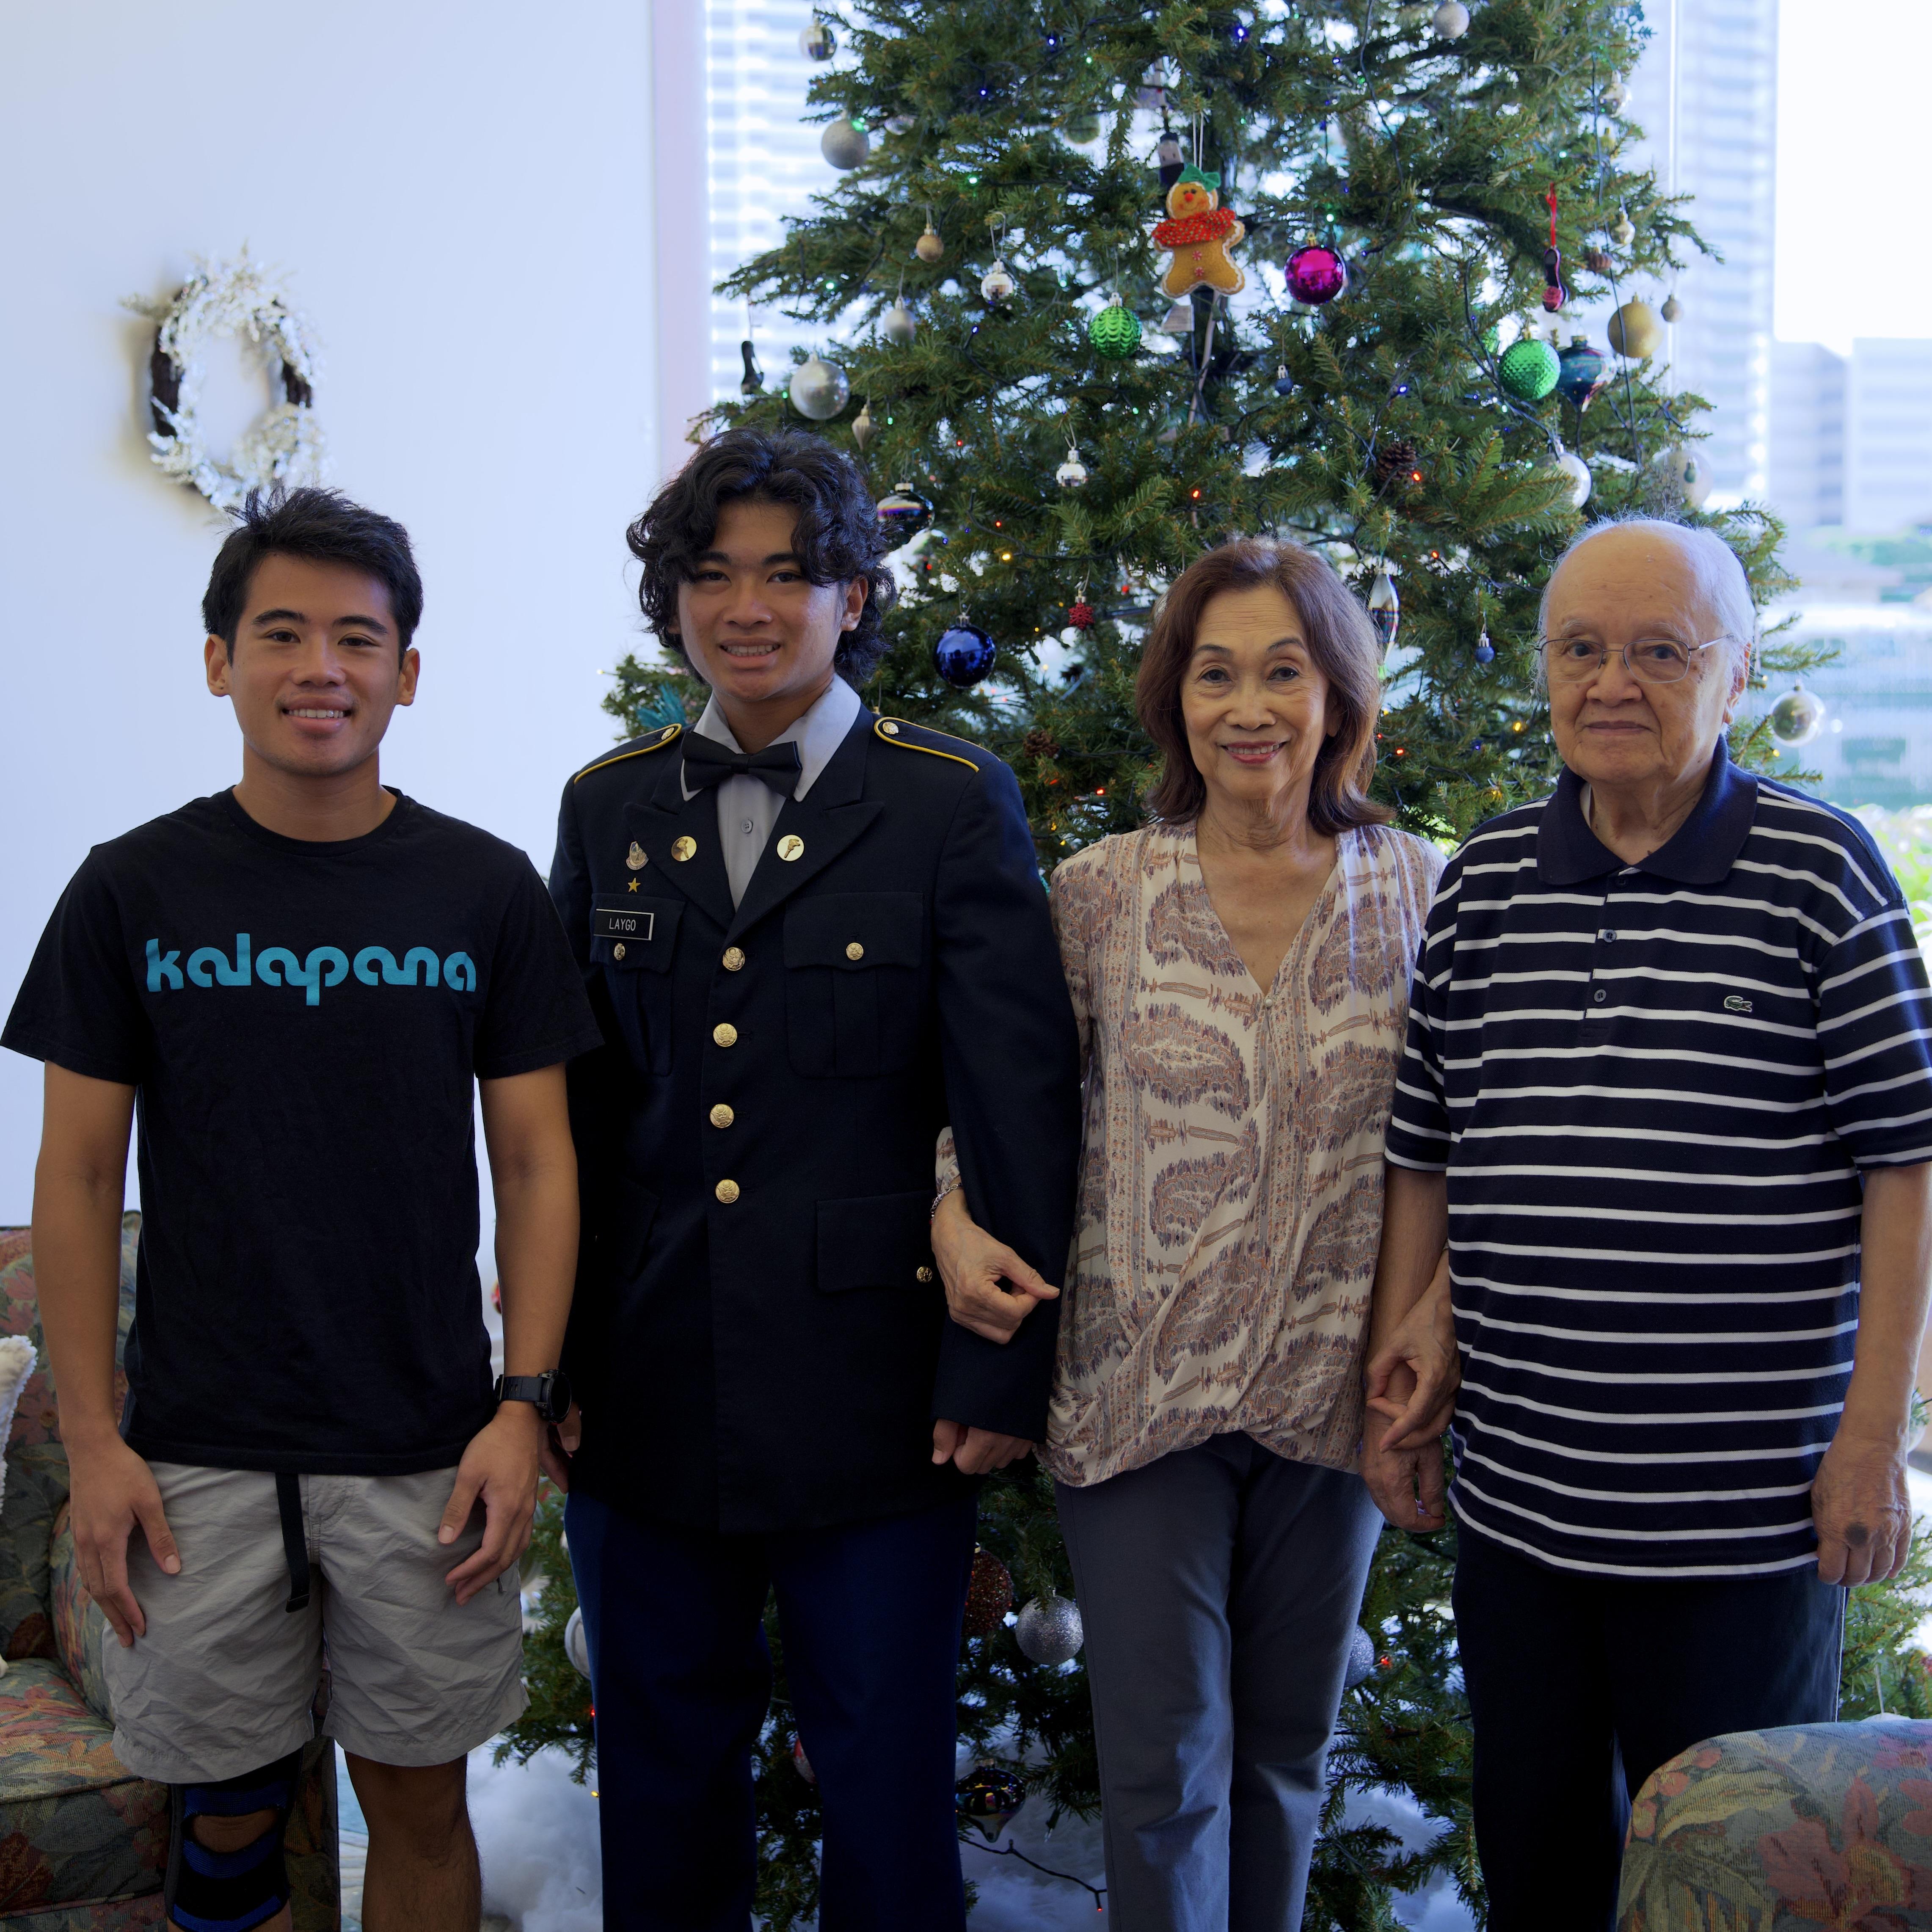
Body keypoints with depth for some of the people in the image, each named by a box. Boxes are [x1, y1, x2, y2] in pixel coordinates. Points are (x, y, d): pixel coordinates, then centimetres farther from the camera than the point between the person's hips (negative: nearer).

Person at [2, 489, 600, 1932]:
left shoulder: (484, 889, 0)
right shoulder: (135, 889, -1)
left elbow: (536, 1161, 2)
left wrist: (524, 1406, -6)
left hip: (427, 1457, 0)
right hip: (199, 1458, 0)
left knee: (421, 1805, 12)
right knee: (229, 1816, 11)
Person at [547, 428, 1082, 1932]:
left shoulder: (955, 807, -4)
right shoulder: (610, 807, 7)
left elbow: (1020, 1101, -7)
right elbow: (573, 1103, 10)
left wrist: (1002, 1370, -10)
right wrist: (551, 1357, 8)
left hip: (874, 1389, -3)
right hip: (648, 1391, 4)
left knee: (887, 1778, 10)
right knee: (664, 1777, 17)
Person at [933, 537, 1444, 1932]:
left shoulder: (1420, 891, 0)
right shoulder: (1099, 892, -3)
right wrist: (955, 1216, -11)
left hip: (1334, 1391, 2)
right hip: (1138, 1386, -1)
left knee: (1287, 1751, 17)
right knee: (1165, 1767, 1)